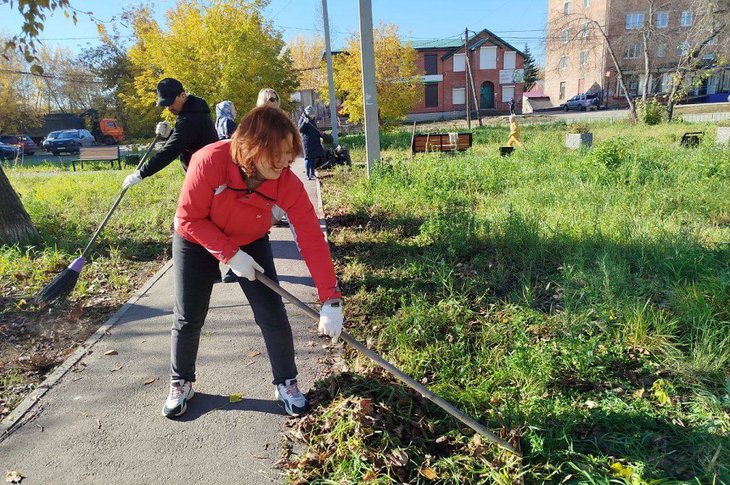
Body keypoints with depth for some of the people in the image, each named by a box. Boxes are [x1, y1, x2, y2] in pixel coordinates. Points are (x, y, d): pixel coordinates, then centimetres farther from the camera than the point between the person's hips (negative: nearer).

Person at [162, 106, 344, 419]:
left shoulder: (287, 183, -29)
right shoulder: (210, 161, -35)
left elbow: (312, 239, -29)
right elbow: (189, 219, -23)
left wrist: (330, 301, -33)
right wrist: (230, 254, -29)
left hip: (250, 243, 1)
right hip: (197, 241, -1)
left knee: (273, 315, -6)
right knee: (188, 319, 5)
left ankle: (286, 382, 17)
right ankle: (181, 383, 32)